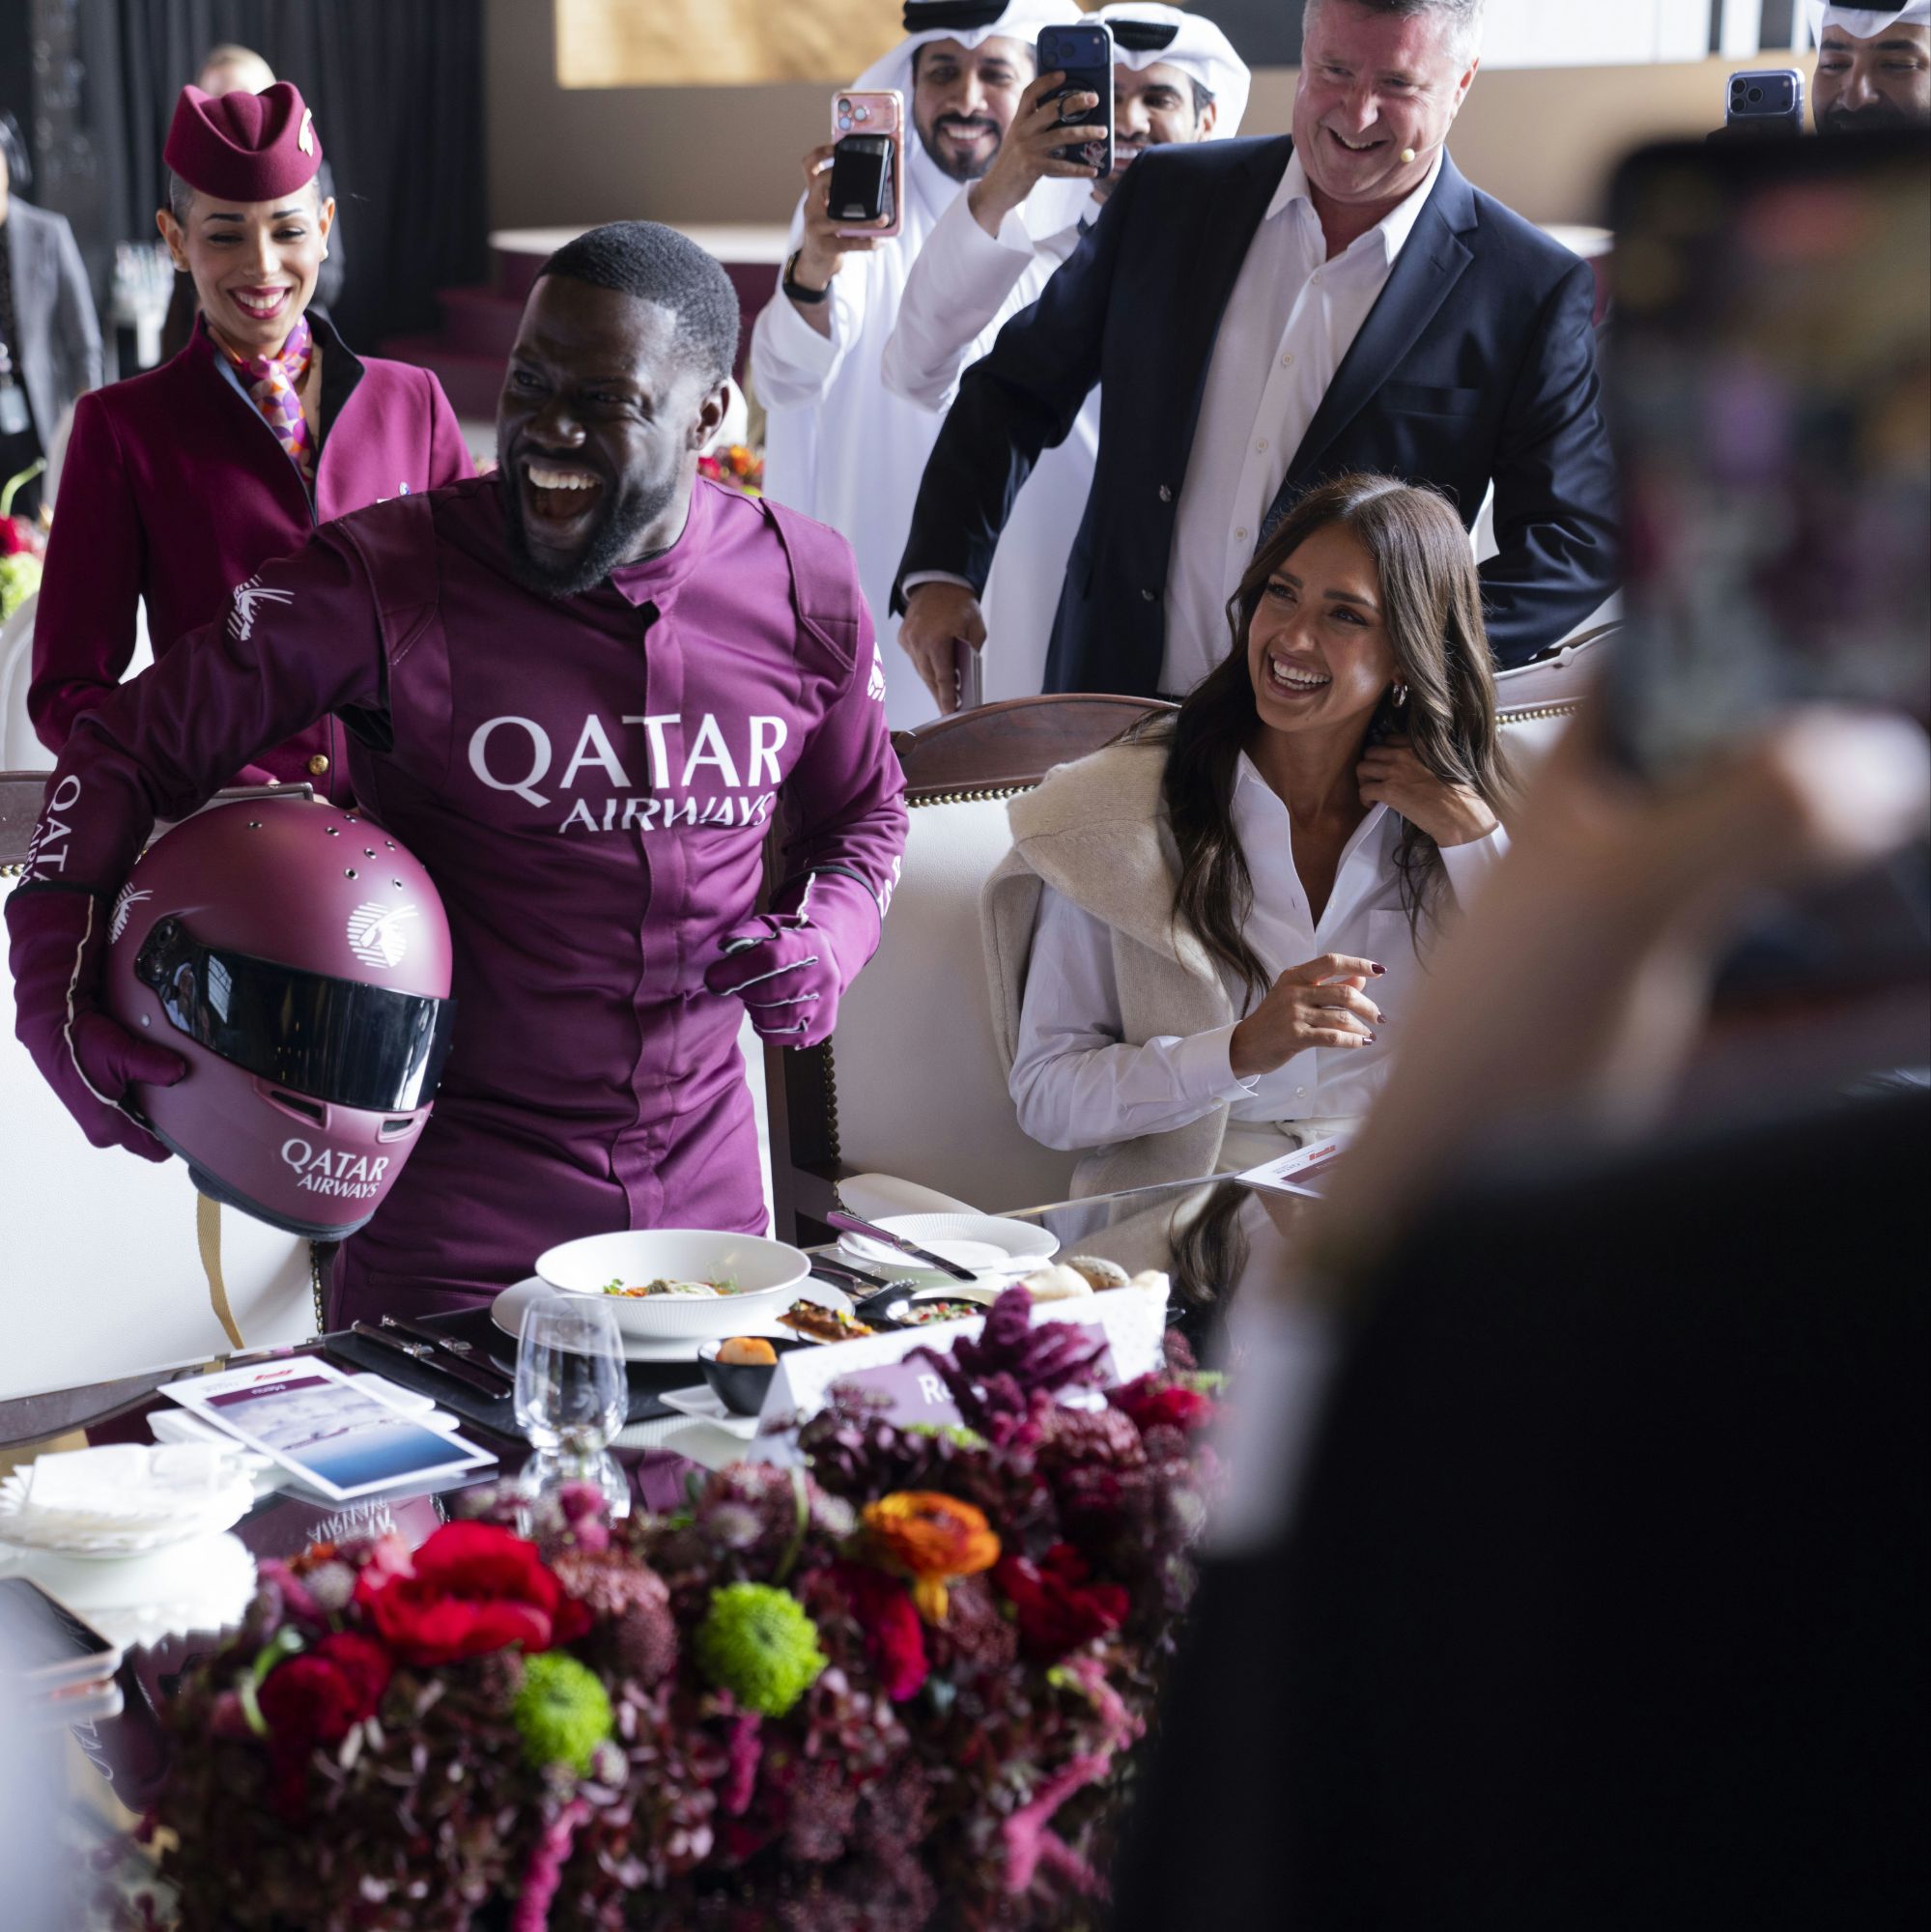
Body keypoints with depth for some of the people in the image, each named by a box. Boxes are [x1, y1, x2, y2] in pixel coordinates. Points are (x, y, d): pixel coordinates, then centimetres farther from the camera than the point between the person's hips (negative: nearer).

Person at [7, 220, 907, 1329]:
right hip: (453, 1187, -4)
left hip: (708, 1175, 4)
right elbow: (128, 755, -7)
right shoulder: (387, 581, -15)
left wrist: (830, 938, -6)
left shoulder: (806, 590, -3)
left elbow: (863, 812, 15)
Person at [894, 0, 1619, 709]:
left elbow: (1578, 542, -3)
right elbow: (1018, 392, 12)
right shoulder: (1167, 195, 6)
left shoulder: (1535, 293, -2)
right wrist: (941, 570, 0)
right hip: (1120, 702, 2)